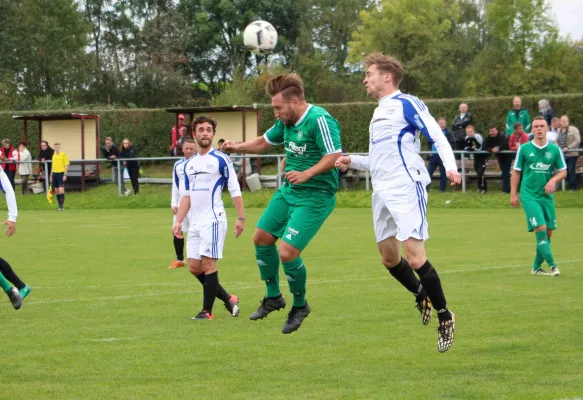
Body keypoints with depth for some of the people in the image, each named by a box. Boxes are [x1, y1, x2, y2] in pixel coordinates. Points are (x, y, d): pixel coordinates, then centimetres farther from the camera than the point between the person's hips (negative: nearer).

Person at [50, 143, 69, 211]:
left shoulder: (63, 155, -3)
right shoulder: (54, 156, 15)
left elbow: (66, 165, -6)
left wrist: (65, 175, -13)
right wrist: (51, 175, 20)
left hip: (61, 174, -6)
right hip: (54, 174, 6)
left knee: (61, 190, -14)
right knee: (56, 191, 6)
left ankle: (62, 205, -11)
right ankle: (60, 205, 12)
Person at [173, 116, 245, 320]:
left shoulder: (220, 160, -4)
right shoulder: (189, 164, 15)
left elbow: (235, 190, -6)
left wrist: (241, 217, -13)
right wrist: (179, 221, 9)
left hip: (213, 220, -7)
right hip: (195, 223, 7)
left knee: (208, 265, -8)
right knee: (195, 267, 5)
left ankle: (207, 311, -1)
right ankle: (228, 299, 18)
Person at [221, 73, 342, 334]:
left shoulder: (319, 120, -22)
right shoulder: (286, 121, 6)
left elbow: (334, 156, -28)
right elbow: (265, 142, 22)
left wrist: (306, 174, -36)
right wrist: (237, 147, 8)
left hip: (315, 196, -9)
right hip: (288, 192, 9)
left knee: (287, 252, -15)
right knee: (261, 238, 12)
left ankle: (300, 306, 11)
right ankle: (273, 297, 31)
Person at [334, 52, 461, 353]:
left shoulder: (406, 103, -5)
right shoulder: (379, 112, 22)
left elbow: (437, 136, -12)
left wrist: (450, 167, -26)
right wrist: (353, 161, 15)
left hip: (406, 190, -9)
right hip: (382, 193, 9)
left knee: (415, 259, -14)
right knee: (389, 258, 11)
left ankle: (445, 317, -1)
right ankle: (422, 295, 33)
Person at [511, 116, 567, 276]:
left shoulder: (555, 149, 3)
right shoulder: (524, 149, -1)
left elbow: (563, 171, 8)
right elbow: (516, 172, 6)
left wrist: (553, 180, -12)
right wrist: (513, 194, 2)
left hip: (547, 196, 3)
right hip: (529, 195, -3)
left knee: (547, 233, 3)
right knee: (540, 229, -17)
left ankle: (537, 267, 17)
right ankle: (552, 265, -16)